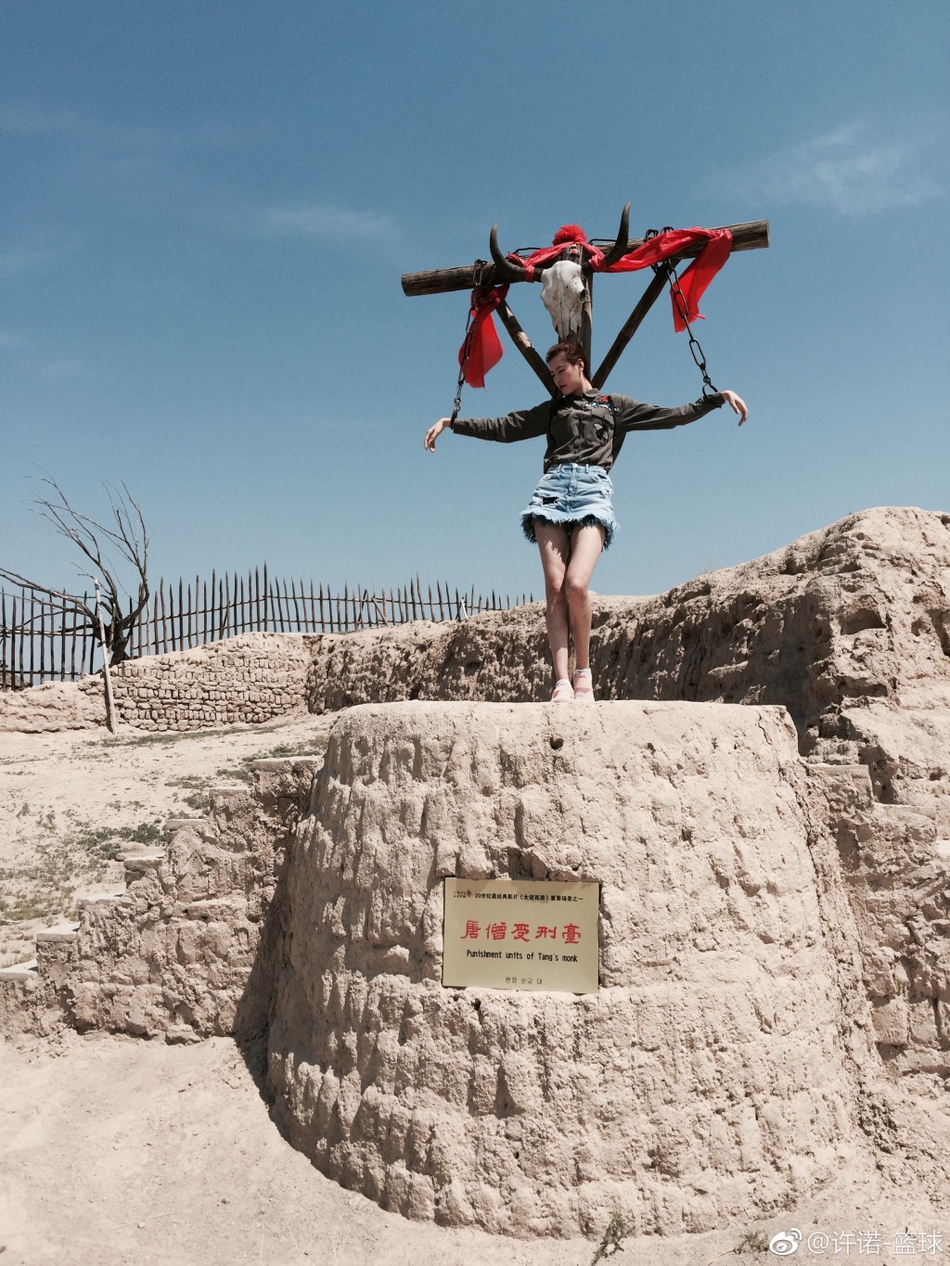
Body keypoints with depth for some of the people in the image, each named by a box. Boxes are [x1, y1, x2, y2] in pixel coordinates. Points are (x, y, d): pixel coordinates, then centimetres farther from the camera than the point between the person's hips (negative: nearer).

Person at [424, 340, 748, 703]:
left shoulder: (615, 405, 25)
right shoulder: (552, 410, 30)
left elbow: (673, 416, 21)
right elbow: (502, 428, 28)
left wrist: (719, 397, 12)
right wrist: (452, 422, 23)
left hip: (593, 489, -2)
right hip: (553, 489, 3)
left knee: (576, 584, -21)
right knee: (554, 587, -13)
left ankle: (583, 673, -6)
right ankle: (561, 681, -16)